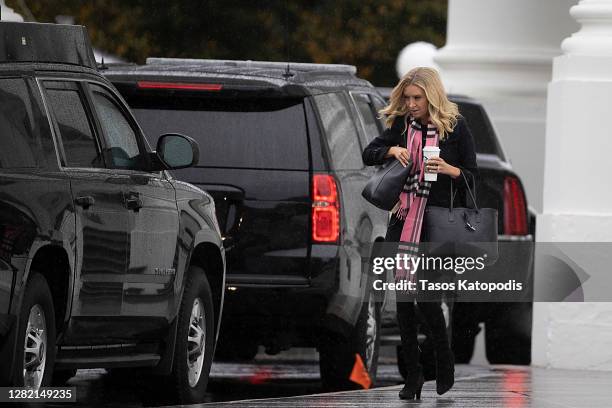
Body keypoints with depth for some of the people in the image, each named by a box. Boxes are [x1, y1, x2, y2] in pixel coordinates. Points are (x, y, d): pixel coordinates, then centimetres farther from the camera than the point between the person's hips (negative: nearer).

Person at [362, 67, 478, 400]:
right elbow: (368, 154, 14)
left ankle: (444, 360, 13)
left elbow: (473, 174, 4)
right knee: (403, 297, 2)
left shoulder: (455, 126, -1)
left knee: (426, 296, -10)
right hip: (404, 220, 4)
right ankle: (412, 374, 9)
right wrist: (392, 150, -5)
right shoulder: (401, 125, 8)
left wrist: (450, 170, -16)